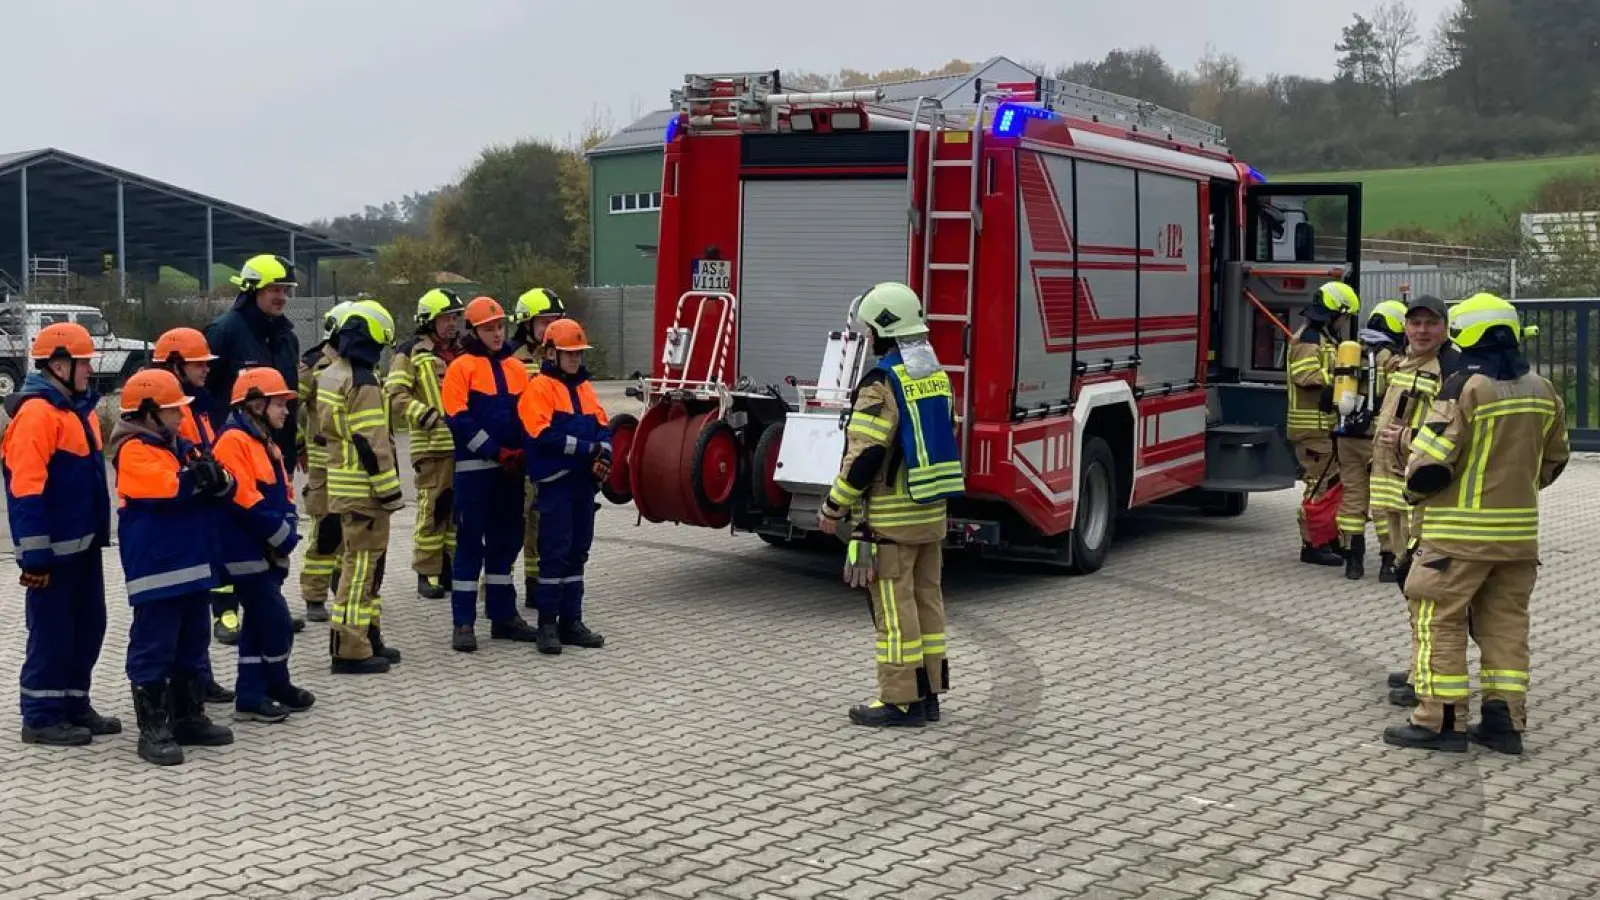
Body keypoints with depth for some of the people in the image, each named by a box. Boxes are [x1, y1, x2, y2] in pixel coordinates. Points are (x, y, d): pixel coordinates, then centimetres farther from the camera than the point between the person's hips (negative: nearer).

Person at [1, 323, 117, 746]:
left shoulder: (80, 409, 13)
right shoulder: (36, 412, -17)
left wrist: (99, 534, 20)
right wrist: (34, 554, -22)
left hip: (83, 543, 9)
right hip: (52, 548, -9)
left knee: (88, 625, 14)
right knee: (51, 630, -1)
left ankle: (75, 705, 26)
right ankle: (41, 717, 10)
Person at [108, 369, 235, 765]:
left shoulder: (182, 447, 14)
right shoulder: (133, 451, -10)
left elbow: (224, 489, 9)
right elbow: (168, 489, -26)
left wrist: (216, 478, -13)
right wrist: (199, 479, -9)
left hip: (193, 565, 9)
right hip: (156, 570, -9)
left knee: (193, 647, 15)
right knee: (153, 650, -3)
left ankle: (190, 718, 24)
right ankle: (153, 729, 2)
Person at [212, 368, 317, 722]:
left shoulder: (266, 444, 17)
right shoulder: (234, 441, -15)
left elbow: (284, 494, 17)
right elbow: (243, 499, -22)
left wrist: (288, 530, -2)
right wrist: (280, 534, -15)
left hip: (269, 551, 10)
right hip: (248, 553, -10)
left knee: (259, 625, 12)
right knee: (277, 623, -4)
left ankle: (253, 696, 17)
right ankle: (278, 689, 13)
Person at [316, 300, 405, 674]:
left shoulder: (330, 375, 12)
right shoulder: (362, 382, -18)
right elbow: (371, 443, -21)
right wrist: (390, 490, -16)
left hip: (341, 485, 9)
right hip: (363, 490, -9)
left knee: (362, 563, 17)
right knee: (361, 566, -5)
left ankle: (368, 637, 25)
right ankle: (350, 650, -3)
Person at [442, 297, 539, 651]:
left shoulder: (515, 367, 12)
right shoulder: (462, 367, -4)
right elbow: (458, 418, -12)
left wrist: (522, 451, -2)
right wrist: (494, 451, -16)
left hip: (511, 467, 6)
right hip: (474, 467, -5)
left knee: (505, 541, 12)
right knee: (470, 542, -3)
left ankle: (503, 615, 22)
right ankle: (463, 622, 1)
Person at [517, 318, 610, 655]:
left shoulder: (585, 387, 16)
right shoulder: (539, 388, -6)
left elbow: (603, 428, 10)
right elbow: (545, 435, -17)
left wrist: (603, 457, -9)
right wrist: (587, 449, -17)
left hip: (584, 482, 7)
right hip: (555, 482, -7)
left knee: (577, 553, 10)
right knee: (554, 554, -6)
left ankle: (571, 621, 17)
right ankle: (547, 624, 1)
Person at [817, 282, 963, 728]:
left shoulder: (883, 381, -16)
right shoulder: (938, 376, 11)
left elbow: (864, 455, -19)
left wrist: (834, 508, -10)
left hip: (890, 517, -9)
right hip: (932, 512, 9)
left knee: (895, 608, -2)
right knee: (927, 600, 13)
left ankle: (900, 701, 2)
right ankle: (927, 694, 20)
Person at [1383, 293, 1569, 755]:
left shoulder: (1465, 387, -16)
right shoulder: (1542, 391, 7)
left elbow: (1430, 462, -17)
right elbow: (1553, 461, 16)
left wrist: (1416, 489, 2)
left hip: (1460, 530, -7)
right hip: (1519, 530, 7)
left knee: (1439, 619, 1)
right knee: (1505, 622, 13)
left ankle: (1440, 720, 2)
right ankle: (1504, 719, 15)